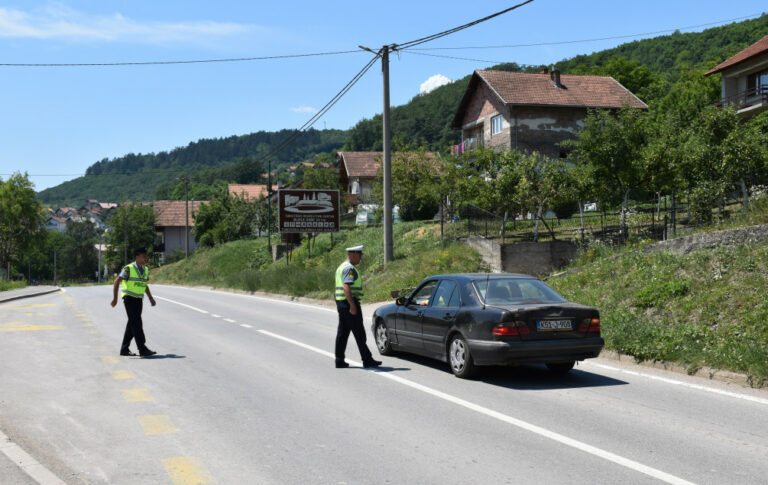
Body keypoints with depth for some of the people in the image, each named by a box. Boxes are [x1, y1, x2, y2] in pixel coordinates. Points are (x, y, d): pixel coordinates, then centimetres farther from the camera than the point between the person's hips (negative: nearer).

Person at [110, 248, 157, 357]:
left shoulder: (146, 270, 9)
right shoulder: (129, 269, -11)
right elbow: (117, 281, -11)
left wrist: (151, 298, 13)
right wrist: (115, 298, -17)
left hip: (139, 300, 7)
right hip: (129, 299, -7)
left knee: (132, 324, 10)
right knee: (136, 324, -12)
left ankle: (124, 349, 19)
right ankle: (143, 350, -15)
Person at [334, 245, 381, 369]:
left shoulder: (341, 267, 18)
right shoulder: (349, 268, -14)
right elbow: (346, 287, -25)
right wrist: (352, 305, -27)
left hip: (341, 303, 10)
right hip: (350, 302, -10)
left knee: (342, 332, 9)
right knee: (359, 333, -5)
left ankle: (339, 360, 10)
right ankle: (367, 360, 0)